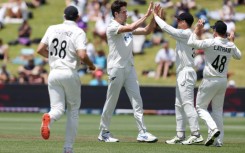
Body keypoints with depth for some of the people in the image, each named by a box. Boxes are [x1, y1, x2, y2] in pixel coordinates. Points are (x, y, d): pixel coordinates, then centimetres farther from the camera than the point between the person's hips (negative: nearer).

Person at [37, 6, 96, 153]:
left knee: (58, 108, 5)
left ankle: (49, 118, -33)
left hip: (54, 73, 3)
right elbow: (82, 55, -18)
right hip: (70, 73, -3)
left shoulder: (52, 29, 8)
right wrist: (91, 65, 2)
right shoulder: (78, 32, -6)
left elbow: (40, 49, 8)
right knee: (73, 110, 11)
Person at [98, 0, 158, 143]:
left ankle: (142, 133, -5)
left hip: (129, 68, 7)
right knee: (111, 102, 1)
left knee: (137, 100, -2)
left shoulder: (127, 27, 13)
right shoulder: (112, 27, -11)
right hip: (116, 68, -7)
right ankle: (104, 133, 12)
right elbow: (131, 28, -25)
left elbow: (146, 31, 10)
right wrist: (146, 15, -23)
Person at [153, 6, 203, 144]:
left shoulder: (185, 34, -13)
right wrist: (158, 16, 18)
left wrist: (156, 16, -1)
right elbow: (170, 29, 21)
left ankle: (196, 134, -18)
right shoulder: (189, 35, 15)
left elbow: (167, 28, -14)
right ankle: (180, 136, 14)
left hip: (186, 73, -11)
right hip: (182, 74, 11)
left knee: (187, 104, -14)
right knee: (179, 105, 12)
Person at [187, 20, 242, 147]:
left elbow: (191, 42, -14)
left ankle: (213, 128, -17)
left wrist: (197, 29, -1)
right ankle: (219, 140, 8)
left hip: (209, 81, -5)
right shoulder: (230, 46, 2)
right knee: (218, 110, 14)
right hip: (223, 81, 5)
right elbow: (239, 56, 22)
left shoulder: (210, 43, -15)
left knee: (200, 107, 6)